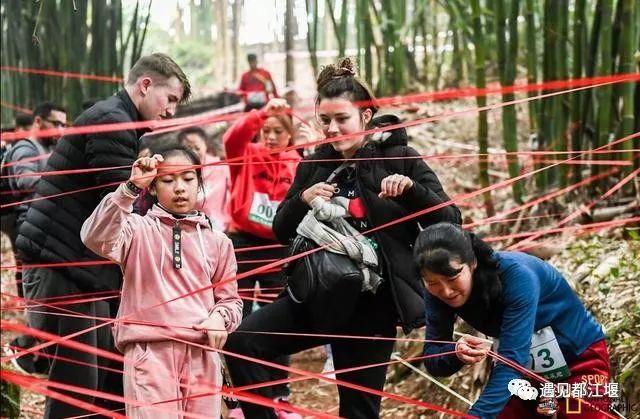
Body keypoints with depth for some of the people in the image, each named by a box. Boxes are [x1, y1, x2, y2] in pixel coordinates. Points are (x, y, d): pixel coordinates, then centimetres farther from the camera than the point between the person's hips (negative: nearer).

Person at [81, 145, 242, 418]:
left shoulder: (216, 242, 13)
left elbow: (230, 299, 18)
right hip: (149, 352, -4)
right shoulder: (138, 230, 3)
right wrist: (131, 188, -25)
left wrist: (221, 317, -5)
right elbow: (96, 238, -17)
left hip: (202, 355, 4)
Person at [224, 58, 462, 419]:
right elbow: (282, 231, 12)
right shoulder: (315, 165, 7)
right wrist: (302, 200, -9)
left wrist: (411, 189, -24)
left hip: (373, 303, -3)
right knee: (242, 342, -19)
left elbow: (450, 222, -6)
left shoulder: (400, 158, -3)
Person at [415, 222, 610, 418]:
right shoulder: (438, 293, -16)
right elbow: (432, 360, -16)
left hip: (579, 356, -5)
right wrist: (455, 353, -39)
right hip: (528, 368, 5)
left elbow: (511, 358, -38)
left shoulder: (516, 275, -33)